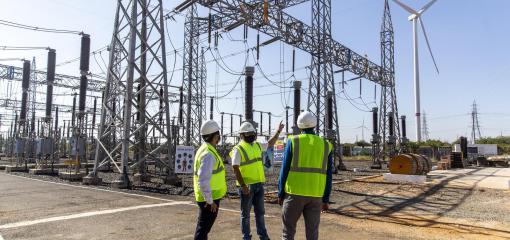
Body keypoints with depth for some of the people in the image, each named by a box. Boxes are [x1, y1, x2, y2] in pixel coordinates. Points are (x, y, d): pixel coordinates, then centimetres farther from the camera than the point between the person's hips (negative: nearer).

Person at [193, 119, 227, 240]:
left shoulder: (205, 150, 10)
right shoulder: (208, 154, -23)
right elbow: (203, 181, -29)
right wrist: (210, 201, -20)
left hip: (208, 198, 9)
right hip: (209, 199, -9)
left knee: (203, 228, 20)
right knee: (203, 229, 0)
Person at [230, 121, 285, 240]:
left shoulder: (257, 145, 10)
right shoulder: (238, 149, -11)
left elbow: (270, 144, 26)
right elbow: (236, 169, -16)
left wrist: (278, 131, 20)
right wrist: (242, 185, -21)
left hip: (259, 184, 7)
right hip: (247, 186, -6)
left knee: (260, 211, 15)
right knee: (246, 213, 6)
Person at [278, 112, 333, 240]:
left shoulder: (293, 142, -4)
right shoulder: (325, 145, 4)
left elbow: (284, 170, -6)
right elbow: (328, 176, 4)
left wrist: (280, 193, 1)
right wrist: (326, 199, 9)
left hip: (294, 192, -2)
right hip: (315, 195, 3)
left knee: (288, 229, 8)